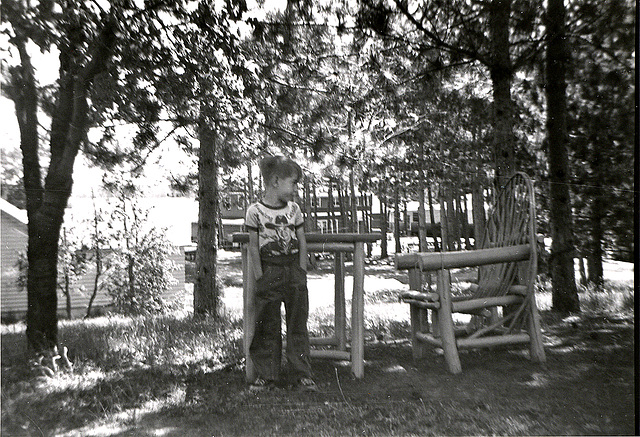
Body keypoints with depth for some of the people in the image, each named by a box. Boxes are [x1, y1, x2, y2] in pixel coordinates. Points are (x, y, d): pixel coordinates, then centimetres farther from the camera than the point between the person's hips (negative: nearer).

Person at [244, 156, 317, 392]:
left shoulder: (294, 209, 5)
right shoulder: (255, 211, -5)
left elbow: (302, 243, 7)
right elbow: (254, 247, -4)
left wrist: (301, 272, 1)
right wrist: (260, 276, -6)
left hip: (294, 271, 3)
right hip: (269, 272, -2)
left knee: (297, 325, 7)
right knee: (267, 326, 5)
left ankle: (301, 374, 17)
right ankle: (266, 375, 18)